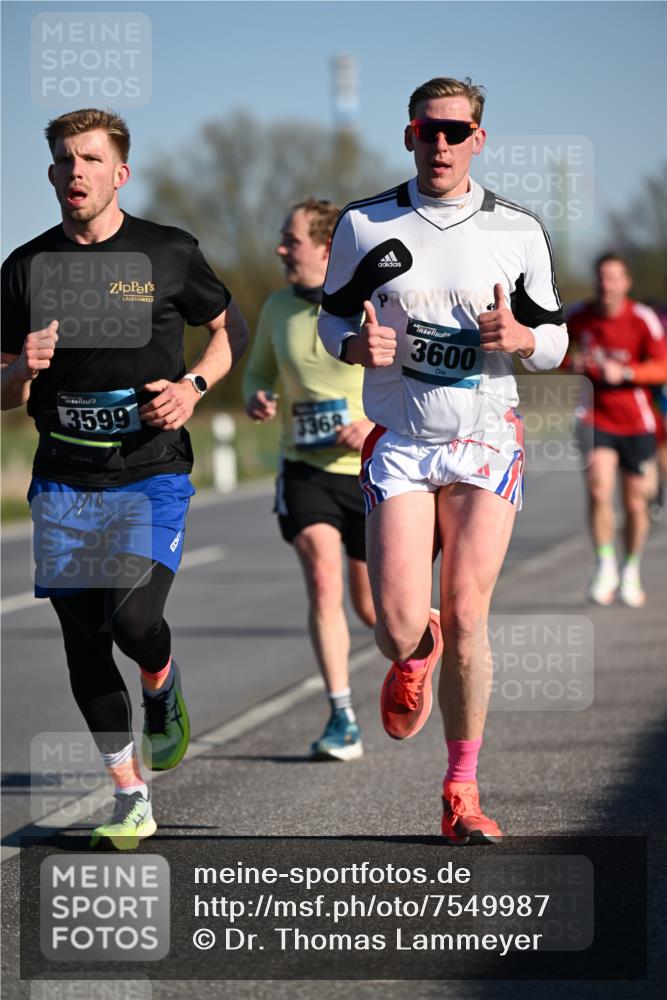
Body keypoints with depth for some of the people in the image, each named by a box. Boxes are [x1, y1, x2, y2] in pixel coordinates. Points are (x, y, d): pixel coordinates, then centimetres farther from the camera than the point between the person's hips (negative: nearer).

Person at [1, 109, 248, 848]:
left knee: (134, 618, -20)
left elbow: (230, 328, 14)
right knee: (84, 643, 1)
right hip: (63, 482, 3)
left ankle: (163, 692, 16)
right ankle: (129, 800, 14)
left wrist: (193, 386, -4)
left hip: (151, 473, -2)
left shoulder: (168, 254, 0)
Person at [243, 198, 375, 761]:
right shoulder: (277, 309, 3)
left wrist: (379, 424, -20)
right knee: (323, 579, -19)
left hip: (370, 470, -2)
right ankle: (342, 720, -17)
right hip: (305, 468, 2)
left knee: (371, 606, 6)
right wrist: (256, 398, -4)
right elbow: (259, 370, 19)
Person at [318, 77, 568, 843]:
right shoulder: (363, 226, 2)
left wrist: (522, 339, -14)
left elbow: (554, 338, 10)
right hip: (398, 445, 0)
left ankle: (462, 793, 7)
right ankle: (415, 660, 29)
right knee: (399, 628, -11)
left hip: (486, 443, 0)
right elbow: (333, 315, 12)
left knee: (465, 618, -6)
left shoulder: (518, 231, 3)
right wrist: (357, 345, -12)